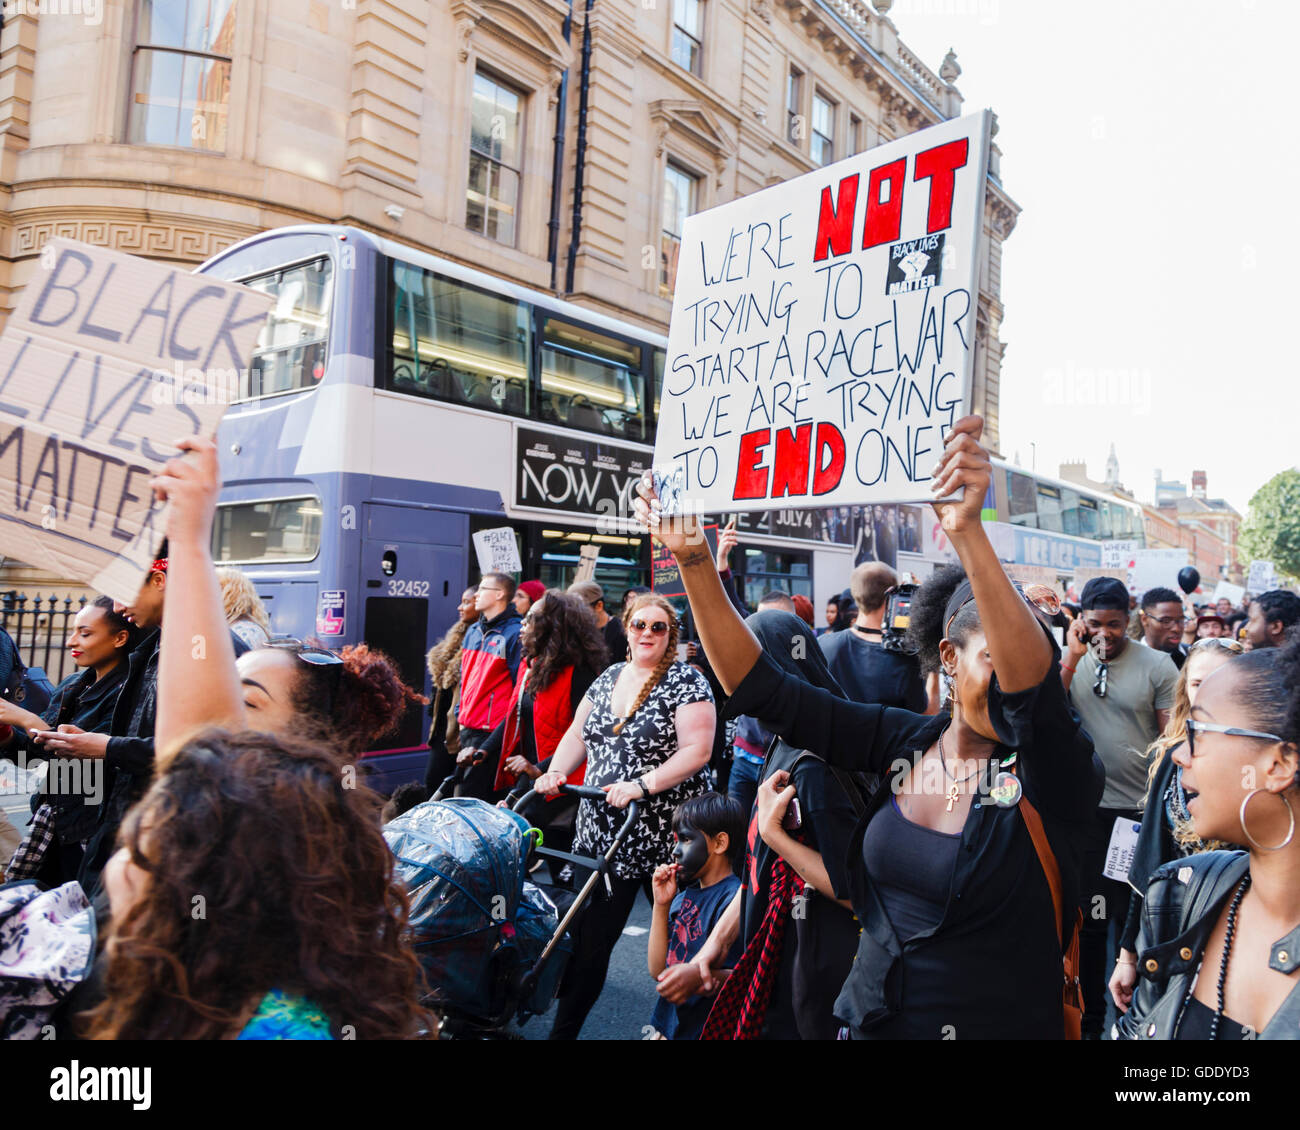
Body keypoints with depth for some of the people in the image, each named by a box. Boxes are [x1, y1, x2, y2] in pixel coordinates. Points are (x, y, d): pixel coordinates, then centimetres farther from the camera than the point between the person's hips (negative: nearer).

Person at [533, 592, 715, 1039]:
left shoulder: (685, 681, -8)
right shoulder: (608, 677, 10)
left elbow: (697, 751, -17)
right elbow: (579, 734, 15)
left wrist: (641, 785, -24)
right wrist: (557, 771, -2)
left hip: (662, 831, -4)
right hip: (601, 831, 5)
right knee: (588, 938, 9)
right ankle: (563, 1028, 22)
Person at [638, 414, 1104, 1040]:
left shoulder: (1048, 773, -17)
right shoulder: (903, 741, -7)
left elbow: (1035, 683, -39)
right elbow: (760, 685, -9)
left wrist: (968, 531, -52)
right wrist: (691, 558, -16)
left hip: (995, 1024, -3)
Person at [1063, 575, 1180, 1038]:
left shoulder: (1158, 665, -4)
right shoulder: (1070, 661, 0)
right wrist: (1074, 655, -16)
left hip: (1140, 810, -1)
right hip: (1085, 808, 1)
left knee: (1131, 919, 13)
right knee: (1089, 917, 12)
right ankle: (1090, 1017, 29)